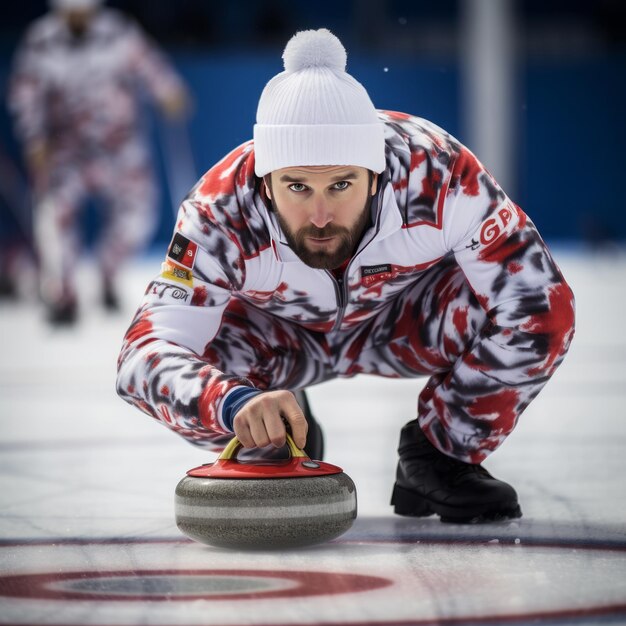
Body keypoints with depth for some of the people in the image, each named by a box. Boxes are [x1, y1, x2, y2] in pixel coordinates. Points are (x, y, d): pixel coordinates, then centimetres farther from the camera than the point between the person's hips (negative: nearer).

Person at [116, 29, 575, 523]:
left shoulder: (441, 173, -37)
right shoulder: (222, 211, -36)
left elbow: (539, 297, -30)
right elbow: (145, 353, -43)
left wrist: (457, 428, -29)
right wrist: (235, 402, -64)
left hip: (405, 325, 0)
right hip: (280, 332, 0)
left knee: (542, 310, -30)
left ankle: (443, 455, -2)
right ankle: (276, 454, 3)